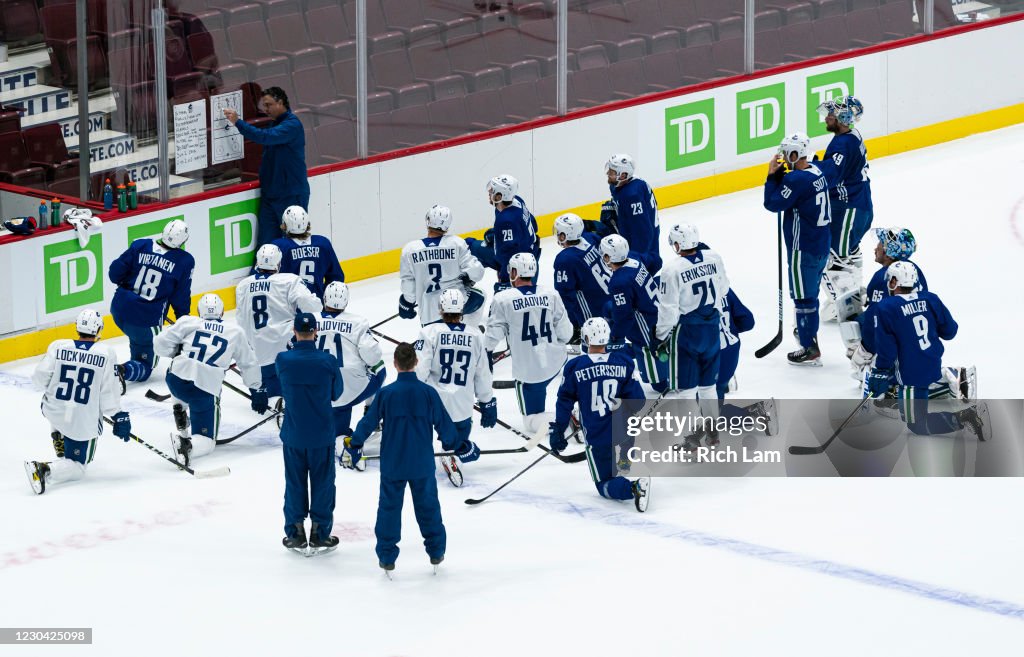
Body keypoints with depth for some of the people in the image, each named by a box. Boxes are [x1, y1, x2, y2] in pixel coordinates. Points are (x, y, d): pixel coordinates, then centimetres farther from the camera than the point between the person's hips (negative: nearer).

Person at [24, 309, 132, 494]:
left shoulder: (58, 346, -6)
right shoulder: (105, 354, -11)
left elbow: (41, 377, -4)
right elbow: (109, 391, -9)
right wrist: (118, 416, 4)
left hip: (53, 411, 3)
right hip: (84, 422, -3)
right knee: (77, 468, 7)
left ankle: (60, 448, 34)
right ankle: (45, 470, -22)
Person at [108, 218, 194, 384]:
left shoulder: (140, 246, -4)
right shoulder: (185, 261, -9)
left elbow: (115, 273, 0)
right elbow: (181, 297, -4)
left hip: (119, 310, 4)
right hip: (148, 319, -4)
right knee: (145, 367, 5)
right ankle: (122, 371, -22)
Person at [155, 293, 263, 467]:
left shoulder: (188, 322, 9)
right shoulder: (235, 333, 14)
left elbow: (161, 344, 4)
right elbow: (249, 365, 22)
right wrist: (257, 392, 34)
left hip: (176, 380, 2)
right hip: (206, 391, -2)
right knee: (205, 441, 4)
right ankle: (188, 445, -31)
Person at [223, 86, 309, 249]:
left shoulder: (292, 125, -15)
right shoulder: (274, 124, 15)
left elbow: (265, 137, -28)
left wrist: (237, 122, -28)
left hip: (292, 194, -8)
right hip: (270, 192, 8)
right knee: (266, 243, 4)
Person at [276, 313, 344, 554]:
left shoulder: (282, 360, -14)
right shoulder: (328, 362, -15)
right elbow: (337, 392, 0)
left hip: (293, 434, 1)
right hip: (322, 434, -1)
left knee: (295, 483, 14)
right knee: (322, 483, 12)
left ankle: (295, 534, 20)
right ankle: (320, 534, 17)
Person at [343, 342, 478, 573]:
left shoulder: (385, 393, -10)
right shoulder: (428, 393, -8)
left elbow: (369, 422, -2)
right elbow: (444, 424, -1)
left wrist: (355, 445, 14)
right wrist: (459, 446, 15)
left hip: (392, 464, -1)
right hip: (423, 464, 1)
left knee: (389, 507, 9)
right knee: (428, 506, 14)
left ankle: (386, 557, 11)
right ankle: (436, 551, 22)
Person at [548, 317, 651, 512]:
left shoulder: (574, 367, -8)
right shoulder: (624, 363, -3)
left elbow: (565, 403, -2)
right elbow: (637, 399, -1)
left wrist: (557, 432, 8)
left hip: (597, 437, -3)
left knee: (605, 486, 4)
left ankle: (633, 488, -26)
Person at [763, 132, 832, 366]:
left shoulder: (797, 179, -22)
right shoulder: (816, 172, 7)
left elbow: (773, 203, -17)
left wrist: (772, 175, -6)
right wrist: (778, 174, 2)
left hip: (803, 249, -9)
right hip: (821, 246, 9)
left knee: (803, 297, -1)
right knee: (810, 295, 19)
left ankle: (810, 350, 4)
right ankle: (810, 341, 27)